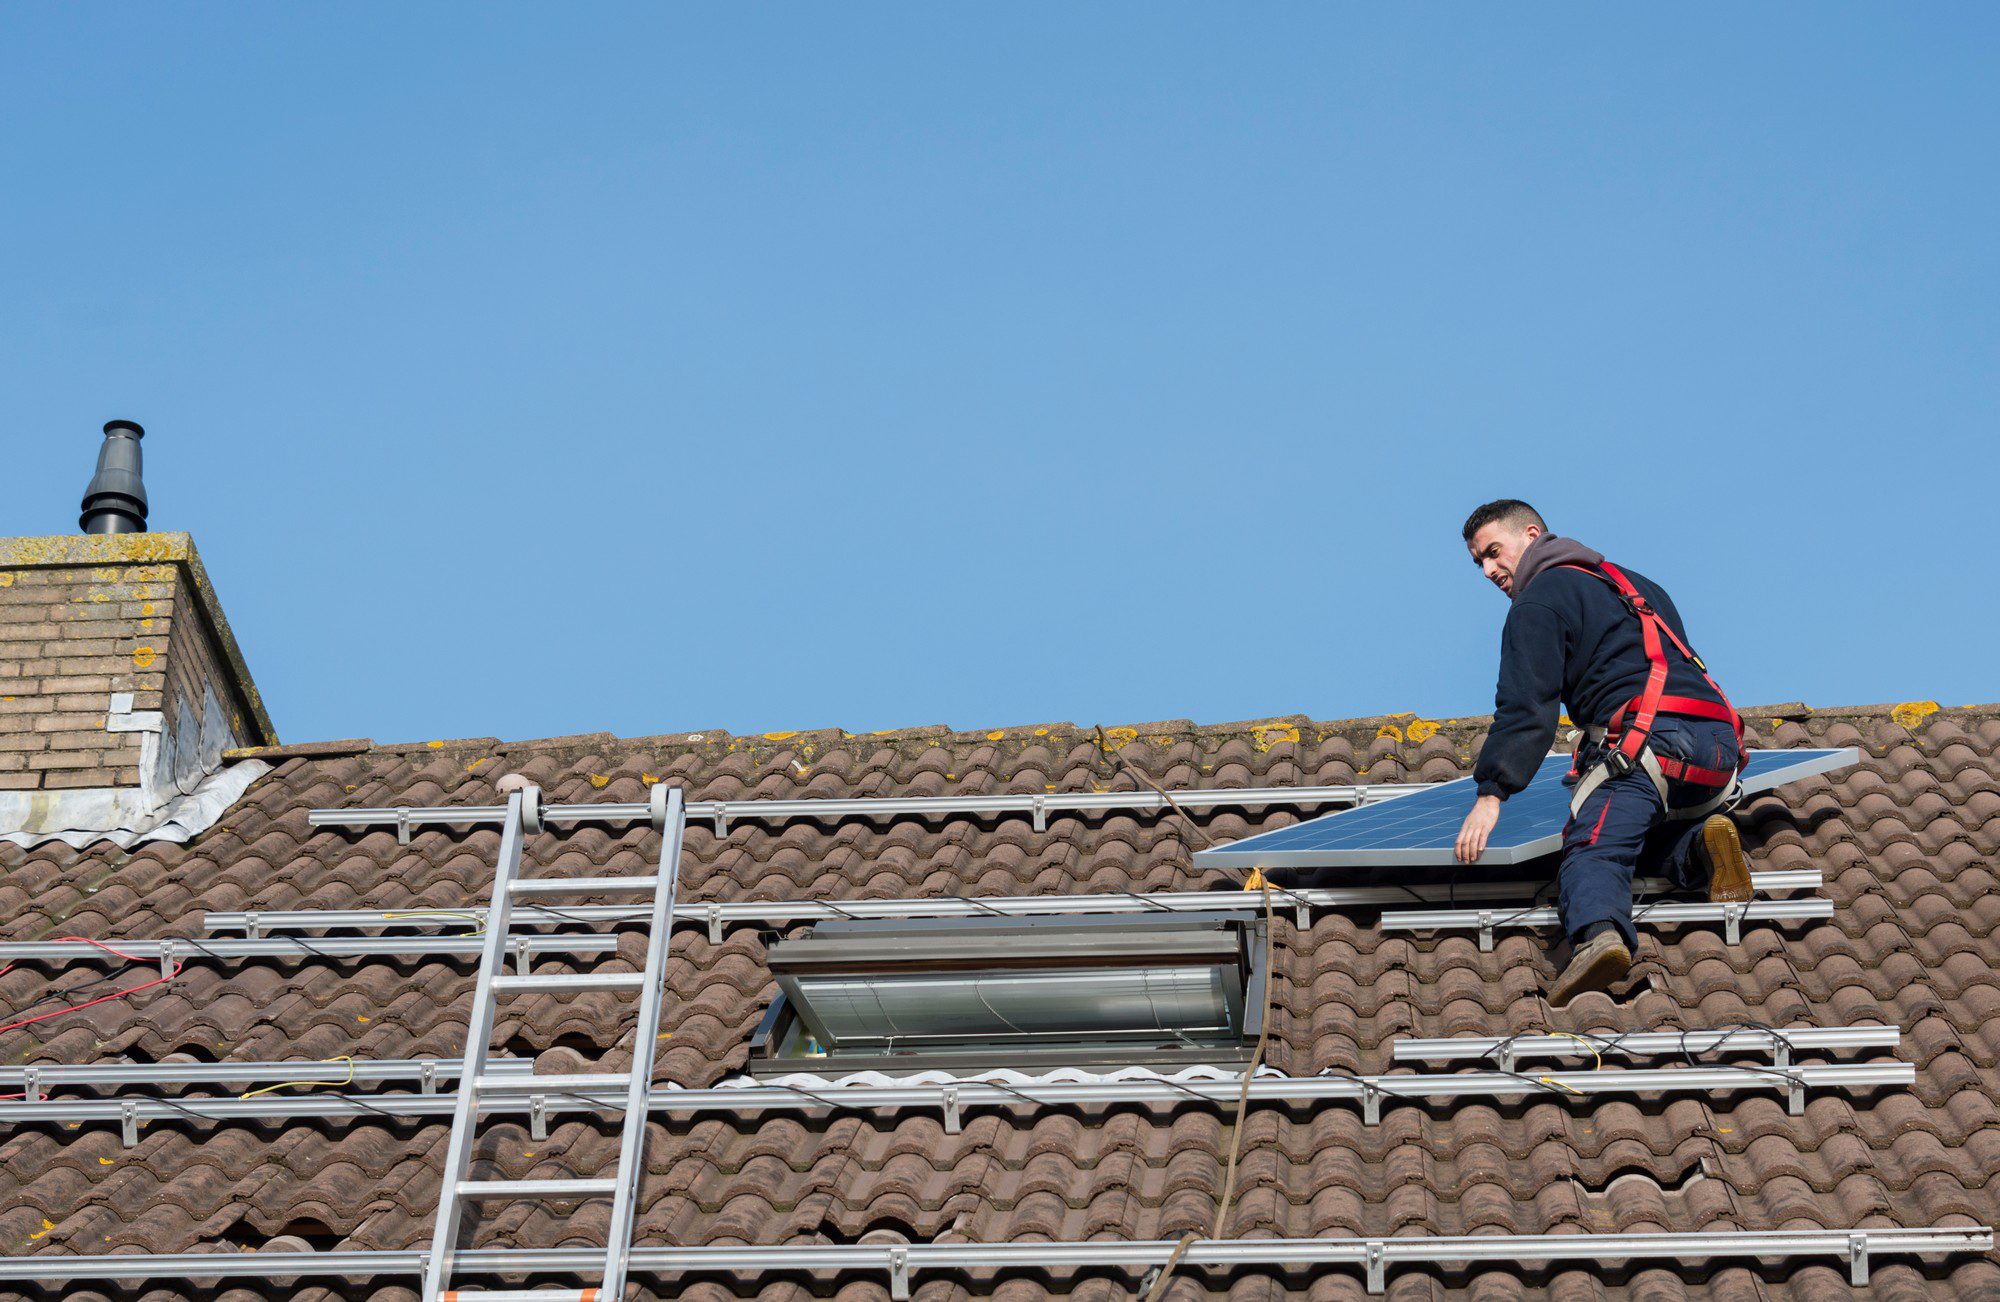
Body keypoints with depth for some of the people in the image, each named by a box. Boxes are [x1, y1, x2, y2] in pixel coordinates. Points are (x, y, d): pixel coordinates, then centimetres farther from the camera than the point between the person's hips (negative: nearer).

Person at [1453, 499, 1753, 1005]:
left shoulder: (1541, 599, 8)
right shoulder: (1633, 583, 33)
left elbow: (1526, 706, -4)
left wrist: (1491, 793, -8)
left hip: (1650, 735, -8)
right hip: (1718, 745, 8)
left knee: (1593, 850, -19)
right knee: (1648, 838, 27)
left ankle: (1597, 933, -49)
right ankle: (1701, 845, -5)